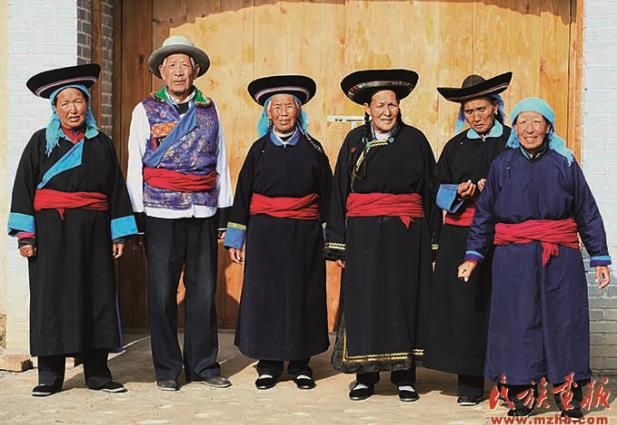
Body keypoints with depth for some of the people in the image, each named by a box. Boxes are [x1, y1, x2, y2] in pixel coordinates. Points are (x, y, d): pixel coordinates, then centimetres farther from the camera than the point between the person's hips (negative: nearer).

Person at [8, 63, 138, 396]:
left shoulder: (101, 144, 11)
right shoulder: (41, 142, 4)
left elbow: (117, 189, 11)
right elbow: (23, 187, 0)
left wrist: (119, 233, 5)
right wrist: (25, 234, -8)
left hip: (93, 231, 2)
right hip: (51, 230, -2)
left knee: (97, 296, 2)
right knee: (51, 297, -2)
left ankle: (97, 372, 11)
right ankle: (50, 376, 5)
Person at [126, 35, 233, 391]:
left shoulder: (209, 111, 11)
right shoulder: (146, 111, 5)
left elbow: (221, 162, 13)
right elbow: (135, 165, 5)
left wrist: (224, 210, 9)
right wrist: (136, 215, 1)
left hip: (203, 214, 2)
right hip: (161, 214, -2)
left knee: (204, 291, 5)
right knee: (163, 292, 2)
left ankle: (203, 365, 16)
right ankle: (167, 369, 12)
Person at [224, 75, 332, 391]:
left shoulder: (313, 149, 6)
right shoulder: (259, 149, 6)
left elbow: (326, 195, 7)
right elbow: (242, 193, 7)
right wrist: (236, 237, 4)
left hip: (304, 235, 0)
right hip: (265, 234, 0)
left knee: (302, 295, 3)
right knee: (265, 295, 1)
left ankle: (300, 363, 14)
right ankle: (269, 364, 11)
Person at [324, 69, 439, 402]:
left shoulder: (415, 140, 4)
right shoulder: (355, 141, 5)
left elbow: (430, 192, 5)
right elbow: (339, 192, 6)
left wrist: (431, 242, 0)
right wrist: (337, 243, 1)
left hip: (407, 236, 0)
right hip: (363, 234, 0)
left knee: (404, 300, 3)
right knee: (363, 302, 1)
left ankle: (404, 376, 13)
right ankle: (365, 376, 12)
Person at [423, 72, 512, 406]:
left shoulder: (513, 142, 5)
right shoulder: (455, 146, 14)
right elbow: (440, 192, 14)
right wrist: (460, 192, -7)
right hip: (460, 237, 3)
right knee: (463, 306, 0)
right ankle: (469, 383, 7)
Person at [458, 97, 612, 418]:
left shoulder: (565, 164, 6)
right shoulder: (502, 166, 8)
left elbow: (587, 213, 7)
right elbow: (484, 214, 11)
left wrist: (599, 258, 4)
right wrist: (473, 256, 5)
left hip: (560, 259, 0)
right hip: (514, 259, 1)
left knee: (563, 323, 1)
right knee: (518, 325, 1)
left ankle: (569, 397, 9)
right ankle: (520, 396, 9)